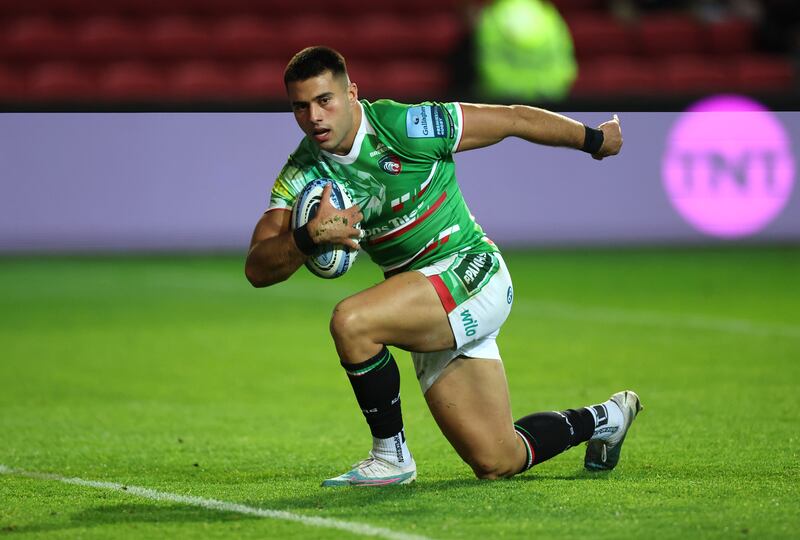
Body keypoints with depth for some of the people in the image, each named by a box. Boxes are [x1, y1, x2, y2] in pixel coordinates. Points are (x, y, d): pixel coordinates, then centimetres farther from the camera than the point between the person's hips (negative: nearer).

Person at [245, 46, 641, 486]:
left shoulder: (405, 127, -18)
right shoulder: (302, 175, -4)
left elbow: (516, 120, -6)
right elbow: (257, 269, -13)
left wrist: (594, 140, 7)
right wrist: (309, 237, -34)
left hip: (471, 272, -6)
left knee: (350, 322, -29)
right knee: (497, 464, 8)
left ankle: (391, 457, -10)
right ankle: (605, 419, 36)